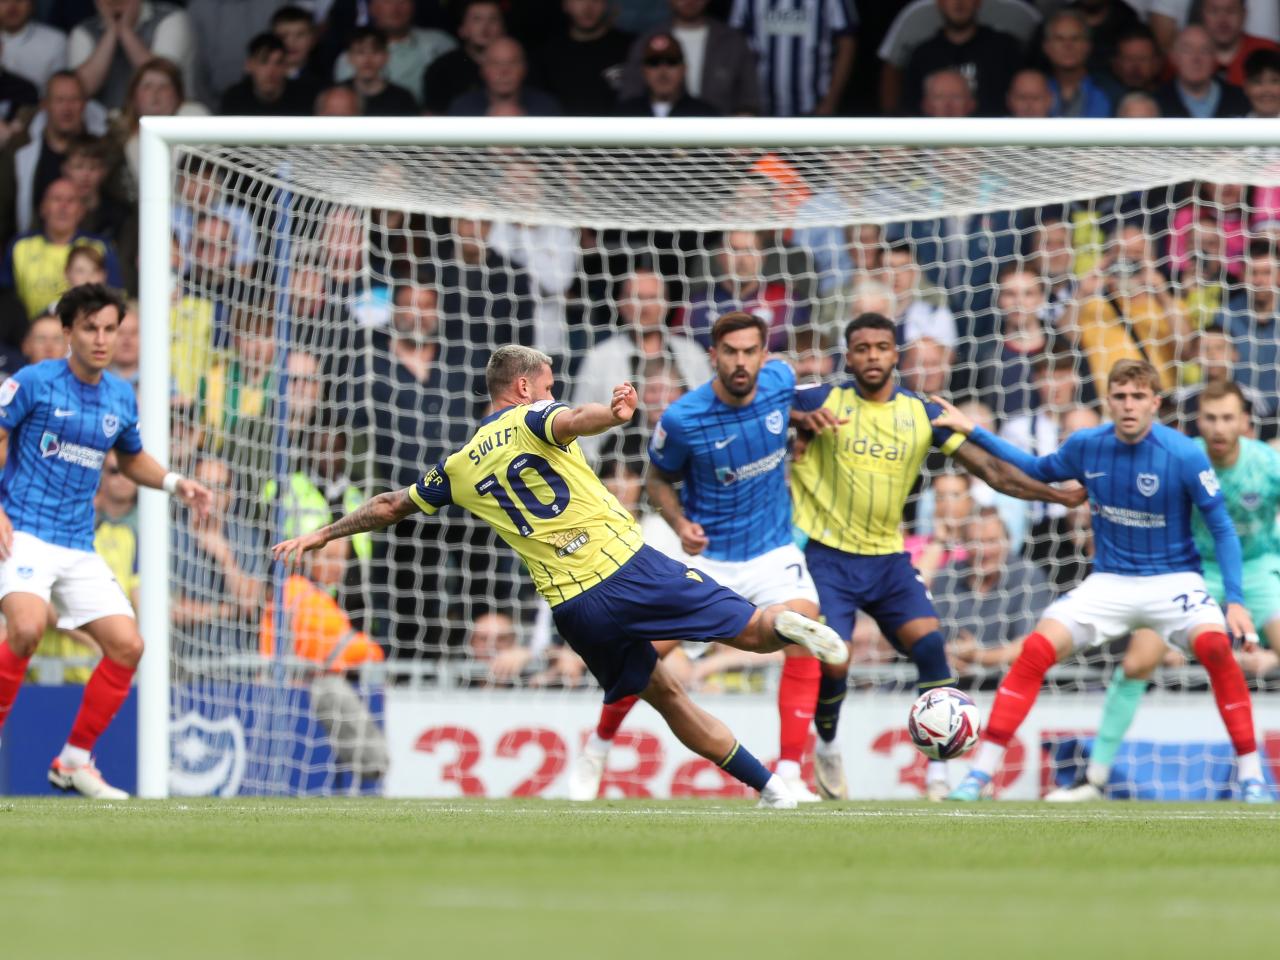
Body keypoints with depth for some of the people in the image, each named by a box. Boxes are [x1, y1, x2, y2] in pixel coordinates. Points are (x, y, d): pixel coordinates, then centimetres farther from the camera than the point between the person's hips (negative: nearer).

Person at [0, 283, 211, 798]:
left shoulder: (121, 398, 10)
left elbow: (132, 459, 27)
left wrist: (174, 483, 9)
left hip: (79, 548, 6)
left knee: (127, 646, -3)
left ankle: (74, 760, 11)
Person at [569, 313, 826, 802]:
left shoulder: (781, 381, -10)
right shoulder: (682, 420, -20)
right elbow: (658, 479, -2)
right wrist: (680, 524, -17)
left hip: (772, 550, 2)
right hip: (708, 555, -2)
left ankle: (789, 777, -18)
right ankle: (595, 751, 22)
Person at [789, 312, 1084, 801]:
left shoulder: (922, 414, 4)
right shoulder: (824, 401, -4)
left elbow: (989, 467, 4)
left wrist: (1056, 494, -4)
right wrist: (801, 419, -30)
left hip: (887, 558, 3)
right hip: (826, 555, -3)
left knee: (930, 645, -16)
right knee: (831, 663, -13)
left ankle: (940, 768, -11)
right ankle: (827, 748, 19)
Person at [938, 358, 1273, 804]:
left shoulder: (1185, 456, -16)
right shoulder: (1086, 447, -4)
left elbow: (1221, 528, -10)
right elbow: (1039, 471, 18)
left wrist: (1235, 600, -19)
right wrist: (974, 433, 13)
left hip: (1172, 578, -3)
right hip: (1109, 581, 3)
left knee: (1215, 645, -32)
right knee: (1037, 648, -18)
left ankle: (1251, 777, -20)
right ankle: (981, 773, -10)